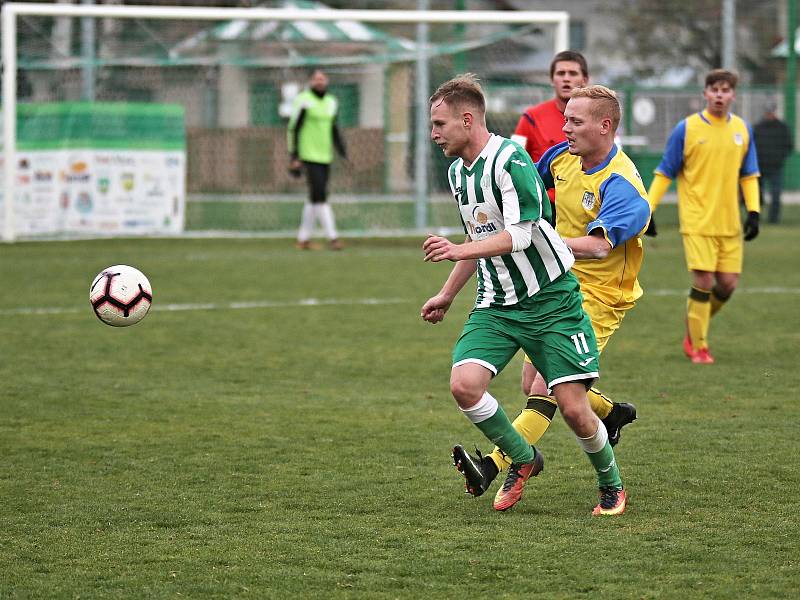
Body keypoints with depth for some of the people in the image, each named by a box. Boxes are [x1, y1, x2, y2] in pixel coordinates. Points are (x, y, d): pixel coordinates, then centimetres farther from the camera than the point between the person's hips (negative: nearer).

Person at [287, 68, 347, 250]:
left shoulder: (331, 102, 14)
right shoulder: (303, 101, -7)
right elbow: (294, 129, -8)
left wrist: (343, 154, 15)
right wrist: (294, 158, -13)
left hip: (325, 157, 7)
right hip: (309, 156, -7)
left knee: (315, 198, 9)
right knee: (320, 196, -13)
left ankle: (303, 239, 16)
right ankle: (332, 237, -16)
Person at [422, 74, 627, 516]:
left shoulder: (510, 160, -17)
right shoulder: (457, 172, 10)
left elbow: (519, 235, -25)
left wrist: (459, 250, -34)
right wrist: (447, 294, 30)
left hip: (551, 299, -7)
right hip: (496, 303, 7)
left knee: (573, 408, -10)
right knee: (464, 384, -17)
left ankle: (611, 484, 17)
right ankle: (523, 459, 7)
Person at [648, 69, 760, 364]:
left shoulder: (742, 129, 6)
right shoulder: (686, 129, -6)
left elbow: (749, 174, 14)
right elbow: (664, 173, -1)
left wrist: (753, 211, 2)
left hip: (729, 223, 4)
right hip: (697, 221, -4)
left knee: (728, 284, 3)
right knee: (704, 281, -10)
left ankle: (694, 331, 27)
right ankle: (697, 346, 4)